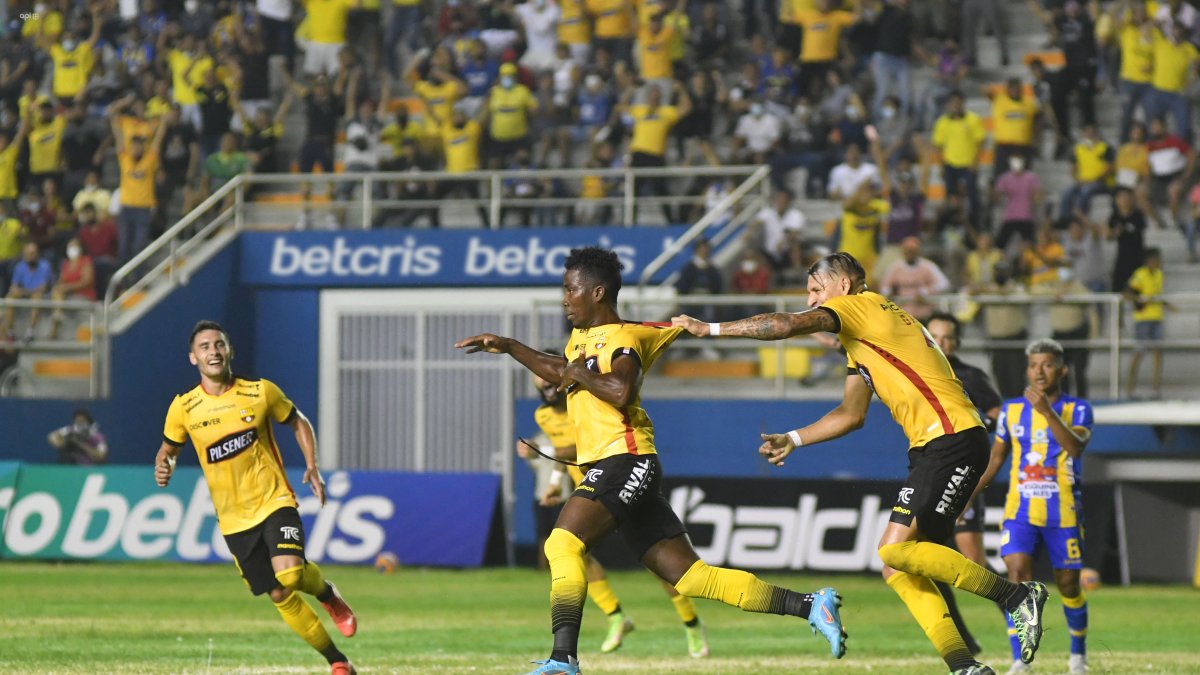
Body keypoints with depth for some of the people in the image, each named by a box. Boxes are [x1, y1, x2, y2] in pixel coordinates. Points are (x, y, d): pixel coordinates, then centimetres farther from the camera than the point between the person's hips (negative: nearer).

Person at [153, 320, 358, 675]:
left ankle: (328, 594, 9)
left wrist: (312, 466, -2)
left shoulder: (260, 392, -4)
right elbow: (168, 449, 13)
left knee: (289, 574, -26)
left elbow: (298, 422, 12)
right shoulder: (184, 408, -3)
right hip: (234, 519, 2)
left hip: (274, 501, -2)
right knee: (279, 595, 1)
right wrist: (163, 467, -11)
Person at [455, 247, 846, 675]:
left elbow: (621, 391, -27)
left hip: (625, 463, -9)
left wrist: (581, 374, -11)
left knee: (563, 544, -24)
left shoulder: (621, 339, -7)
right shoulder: (581, 337, 21)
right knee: (691, 577, 4)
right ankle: (808, 605, 3)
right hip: (606, 470, 9)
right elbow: (559, 372, 42)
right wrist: (507, 347, 38)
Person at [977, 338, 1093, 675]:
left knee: (1068, 585, 7)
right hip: (1021, 511, 1)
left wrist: (1047, 411, -31)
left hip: (1064, 513, -1)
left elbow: (1075, 446, -23)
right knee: (1018, 574, -18)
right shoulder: (1012, 409, 5)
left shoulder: (1077, 409, -3)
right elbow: (995, 458, 16)